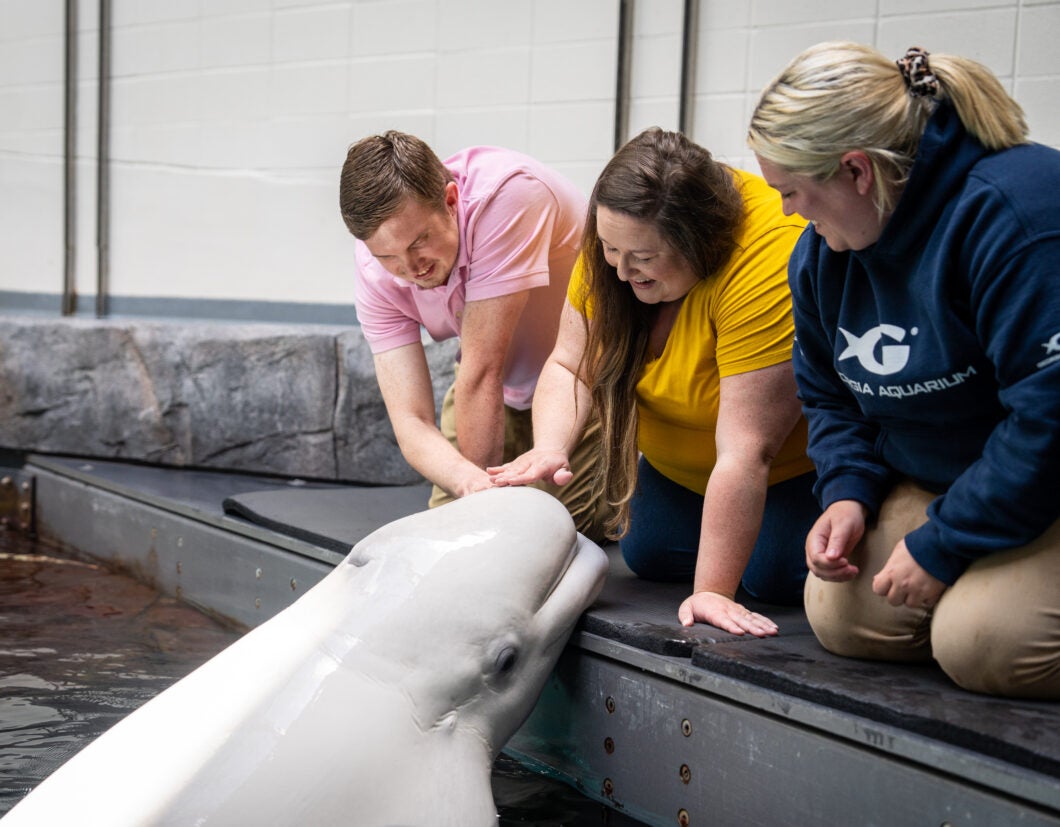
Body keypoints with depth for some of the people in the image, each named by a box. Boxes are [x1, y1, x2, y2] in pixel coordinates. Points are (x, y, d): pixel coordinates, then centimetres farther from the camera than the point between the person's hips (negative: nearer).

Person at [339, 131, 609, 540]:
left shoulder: (508, 194, -38)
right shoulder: (376, 276, -21)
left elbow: (481, 371, -36)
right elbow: (411, 420, -26)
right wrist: (471, 482, -47)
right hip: (508, 385, 5)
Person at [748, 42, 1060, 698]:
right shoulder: (822, 252, 0)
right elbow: (831, 395, 14)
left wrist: (942, 547, -24)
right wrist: (849, 493, -7)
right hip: (925, 483, 8)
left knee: (979, 643, -26)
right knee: (840, 617, -7)